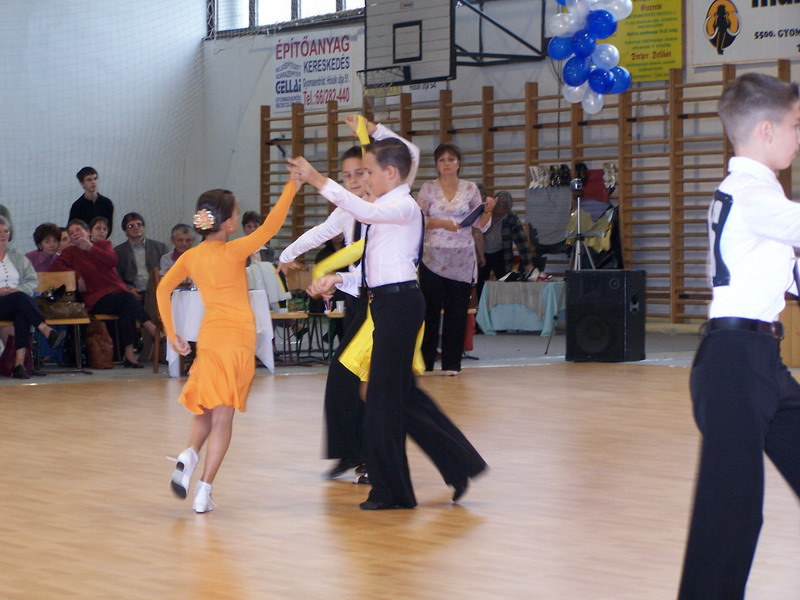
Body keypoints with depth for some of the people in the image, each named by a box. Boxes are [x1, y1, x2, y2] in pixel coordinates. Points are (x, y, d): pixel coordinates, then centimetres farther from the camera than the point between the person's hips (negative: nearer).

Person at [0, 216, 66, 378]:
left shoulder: (17, 257, 24)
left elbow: (33, 280, 13)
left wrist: (19, 290, -8)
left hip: (19, 304, 3)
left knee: (23, 313, -34)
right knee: (21, 298, -35)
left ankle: (19, 364, -43)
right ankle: (47, 331, -46)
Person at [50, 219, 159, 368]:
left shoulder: (103, 244, 19)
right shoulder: (70, 252, 16)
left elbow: (112, 261, -2)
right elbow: (55, 267, -2)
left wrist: (91, 248, -10)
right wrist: (75, 274, -14)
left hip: (118, 290, 2)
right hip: (96, 298, -2)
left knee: (127, 308, -34)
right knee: (127, 298, -33)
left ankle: (129, 353, -39)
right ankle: (151, 327, -33)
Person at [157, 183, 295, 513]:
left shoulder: (191, 256, 5)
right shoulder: (233, 251, -9)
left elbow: (163, 290, 5)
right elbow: (270, 226, -14)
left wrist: (172, 334, 9)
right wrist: (292, 186, -9)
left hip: (209, 335, 4)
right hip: (238, 336, -4)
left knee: (205, 411, 18)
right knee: (223, 414, 0)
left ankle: (189, 455, -12)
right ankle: (204, 491, -5)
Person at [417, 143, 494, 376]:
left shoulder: (470, 189, 7)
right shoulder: (428, 189, 4)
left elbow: (481, 225, 6)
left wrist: (488, 210, -13)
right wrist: (442, 223, -14)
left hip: (462, 258, 1)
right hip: (433, 257, -1)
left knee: (457, 311, 2)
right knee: (430, 309, -2)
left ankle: (451, 363, 8)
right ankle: (424, 361, 6)